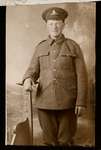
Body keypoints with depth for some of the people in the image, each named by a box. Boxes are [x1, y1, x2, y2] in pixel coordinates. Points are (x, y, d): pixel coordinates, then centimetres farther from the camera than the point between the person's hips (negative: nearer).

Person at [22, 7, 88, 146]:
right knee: (49, 141, 9)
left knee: (66, 142, 6)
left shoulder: (73, 47, 3)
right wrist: (28, 80, -16)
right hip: (44, 102, 2)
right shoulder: (40, 47, 10)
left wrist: (81, 102, -7)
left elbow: (81, 76, 0)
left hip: (67, 103, -2)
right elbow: (33, 70, 8)